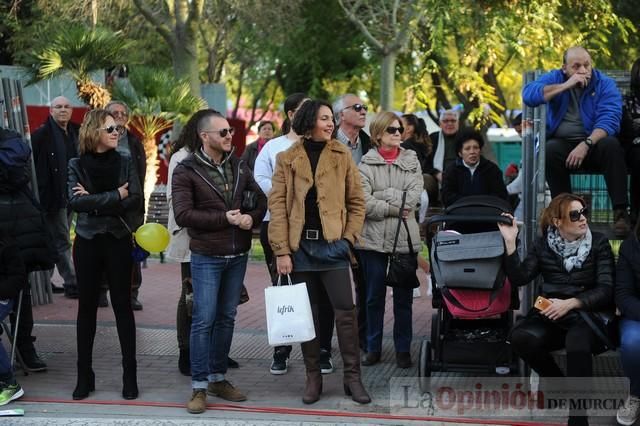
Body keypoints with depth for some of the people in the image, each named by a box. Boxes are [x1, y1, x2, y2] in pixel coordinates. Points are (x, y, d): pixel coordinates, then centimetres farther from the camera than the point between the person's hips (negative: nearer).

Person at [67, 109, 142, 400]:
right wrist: (115, 196, -15)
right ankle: (84, 375, 13)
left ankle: (130, 373, 9)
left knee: (122, 305, 3)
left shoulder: (125, 163, 3)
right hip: (87, 242, 0)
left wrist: (95, 202, -14)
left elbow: (135, 200, -11)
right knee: (87, 306, 6)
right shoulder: (77, 165, 2)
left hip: (118, 242, 0)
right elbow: (75, 202, -14)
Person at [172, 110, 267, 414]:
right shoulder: (186, 171, -8)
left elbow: (260, 199, 14)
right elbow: (182, 214, -17)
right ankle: (199, 386, 3)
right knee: (204, 320, -4)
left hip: (238, 255, 5)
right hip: (206, 257, -5)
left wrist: (251, 217, -8)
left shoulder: (238, 166, 8)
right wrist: (225, 219, -18)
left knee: (226, 318, 12)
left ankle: (218, 378, 23)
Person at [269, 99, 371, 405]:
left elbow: (356, 202, 6)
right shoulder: (287, 159, 2)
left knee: (345, 311, -3)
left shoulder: (342, 156, 4)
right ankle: (313, 377, 17)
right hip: (300, 246, 0)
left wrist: (349, 239, -4)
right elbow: (277, 206, -1)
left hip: (332, 245, 0)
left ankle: (352, 377, 5)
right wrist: (282, 251, -7)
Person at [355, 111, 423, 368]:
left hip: (405, 238, 2)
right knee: (374, 297, 6)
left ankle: (403, 349, 16)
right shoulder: (366, 164, 2)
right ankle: (373, 347, 17)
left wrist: (382, 196, -10)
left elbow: (414, 196, -6)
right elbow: (364, 202, -11)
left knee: (403, 297, 7)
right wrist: (396, 208, -12)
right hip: (374, 238, -1)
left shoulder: (412, 161, 9)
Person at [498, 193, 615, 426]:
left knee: (577, 343, -39)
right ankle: (557, 381, 1)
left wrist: (570, 303, -20)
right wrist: (510, 242, -11)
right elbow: (519, 278, 0)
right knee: (519, 337, -28)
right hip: (551, 315, 3)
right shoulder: (543, 245, 9)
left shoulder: (599, 243, 3)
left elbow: (606, 289, -6)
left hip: (588, 313, -3)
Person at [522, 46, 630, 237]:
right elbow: (528, 95, -14)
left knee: (611, 145, -32)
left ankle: (620, 213, -32)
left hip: (593, 144, 0)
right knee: (550, 150, -32)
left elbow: (609, 120, -14)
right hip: (562, 143, 1)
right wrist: (566, 86, -17)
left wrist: (586, 145, -29)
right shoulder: (554, 78, 6)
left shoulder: (605, 84, 1)